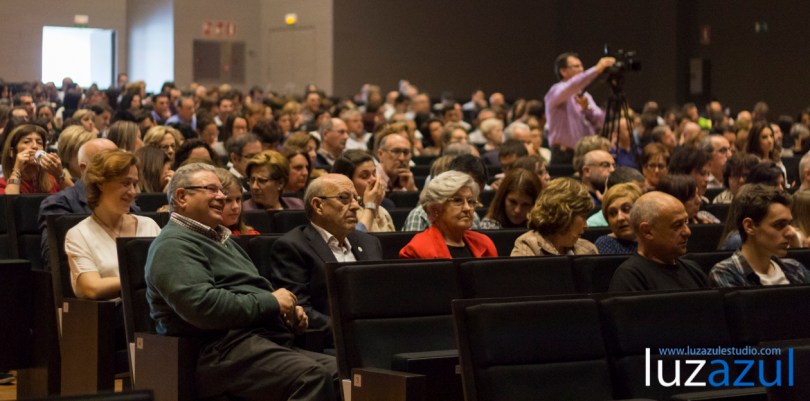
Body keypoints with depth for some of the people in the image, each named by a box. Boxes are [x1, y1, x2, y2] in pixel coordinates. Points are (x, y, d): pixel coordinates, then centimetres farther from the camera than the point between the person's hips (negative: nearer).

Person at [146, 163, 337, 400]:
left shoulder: (220, 239, 31)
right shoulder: (173, 245, -3)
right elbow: (202, 306, -18)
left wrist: (289, 310, 9)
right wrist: (272, 302, -11)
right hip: (222, 351, -10)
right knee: (312, 376, -33)